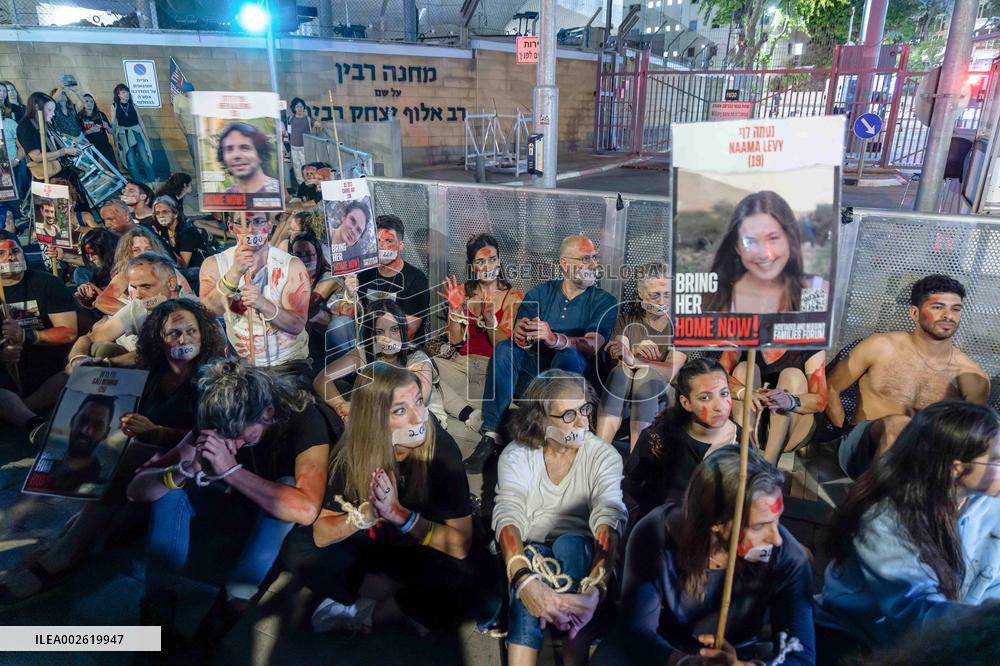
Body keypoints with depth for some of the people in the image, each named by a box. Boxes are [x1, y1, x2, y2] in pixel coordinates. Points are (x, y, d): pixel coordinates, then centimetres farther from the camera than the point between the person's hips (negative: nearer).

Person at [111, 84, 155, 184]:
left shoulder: (133, 105, 6)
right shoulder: (114, 106, 3)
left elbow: (140, 121, 9)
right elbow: (113, 124, 5)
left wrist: (147, 137, 8)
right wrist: (115, 139, 3)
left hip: (137, 133, 1)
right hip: (124, 135, -1)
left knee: (145, 158, -6)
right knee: (131, 162, -1)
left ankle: (152, 181, 1)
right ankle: (139, 183, 5)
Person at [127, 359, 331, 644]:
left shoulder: (303, 419, -29)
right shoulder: (216, 425, -16)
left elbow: (306, 511, -44)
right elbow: (137, 488, -17)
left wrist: (231, 470, -45)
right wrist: (186, 469, -37)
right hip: (244, 516, 4)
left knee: (286, 486, -35)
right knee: (172, 482, -17)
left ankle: (230, 607, -28)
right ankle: (158, 606, -18)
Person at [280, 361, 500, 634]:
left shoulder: (441, 448, -26)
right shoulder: (353, 450, -18)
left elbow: (461, 544, -24)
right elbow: (320, 535, -16)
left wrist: (400, 514, -36)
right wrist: (368, 512, -34)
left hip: (428, 555, -2)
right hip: (373, 547, 3)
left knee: (479, 588, -31)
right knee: (296, 547, -13)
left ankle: (363, 612, -14)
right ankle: (404, 606, -8)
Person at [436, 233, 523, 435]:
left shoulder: (514, 297, 2)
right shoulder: (463, 293, 12)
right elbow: (455, 340, 5)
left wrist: (489, 316, -21)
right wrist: (455, 308, -10)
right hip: (463, 363, 6)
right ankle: (471, 414, -31)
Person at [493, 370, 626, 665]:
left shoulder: (604, 456, -6)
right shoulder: (517, 455, -7)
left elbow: (609, 520, -21)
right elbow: (508, 516, -22)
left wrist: (597, 587, -40)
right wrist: (524, 580, -42)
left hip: (580, 553, 1)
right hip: (530, 554, 0)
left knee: (569, 543, -33)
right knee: (531, 576, -34)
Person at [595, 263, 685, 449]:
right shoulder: (627, 320, 11)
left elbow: (670, 372, -12)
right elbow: (620, 362, -7)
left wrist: (633, 360, -30)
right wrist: (634, 355, -32)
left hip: (662, 395, -1)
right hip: (623, 393, 2)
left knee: (646, 373, -31)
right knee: (620, 370, -29)